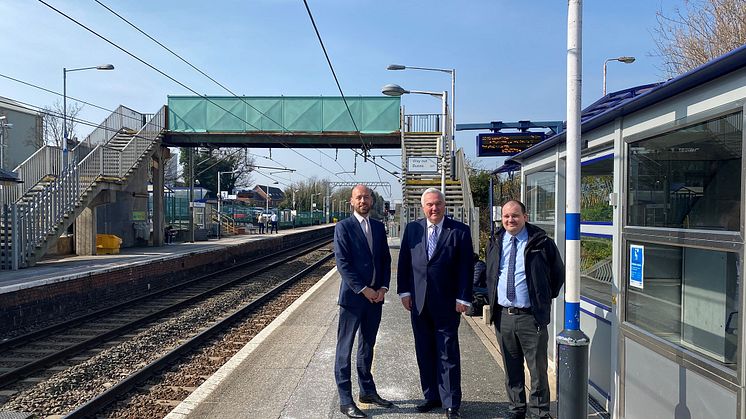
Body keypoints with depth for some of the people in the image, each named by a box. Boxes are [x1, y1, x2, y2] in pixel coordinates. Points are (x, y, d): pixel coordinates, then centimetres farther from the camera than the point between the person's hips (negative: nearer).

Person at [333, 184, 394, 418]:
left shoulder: (378, 227, 10)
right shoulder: (343, 227, -7)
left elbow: (386, 260, 10)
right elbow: (343, 263, -13)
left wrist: (383, 287, -4)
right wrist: (363, 290, -15)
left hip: (375, 296, 6)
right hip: (353, 296, -5)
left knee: (367, 346, 17)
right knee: (345, 349, 3)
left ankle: (367, 391, 31)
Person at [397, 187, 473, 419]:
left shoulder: (459, 231, -3)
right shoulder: (412, 229, 6)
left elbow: (466, 267, -5)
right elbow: (403, 261, 8)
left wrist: (463, 298, -9)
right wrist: (404, 292, 2)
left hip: (447, 303, -3)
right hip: (418, 303, 4)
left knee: (448, 355, 2)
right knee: (424, 353, 13)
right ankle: (432, 397, 27)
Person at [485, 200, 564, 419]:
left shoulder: (541, 243, -4)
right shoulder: (495, 244, 8)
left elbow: (558, 273, 7)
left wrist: (545, 299, 5)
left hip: (531, 317, -4)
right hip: (502, 316, 4)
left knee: (538, 368, 5)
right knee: (511, 368, 14)